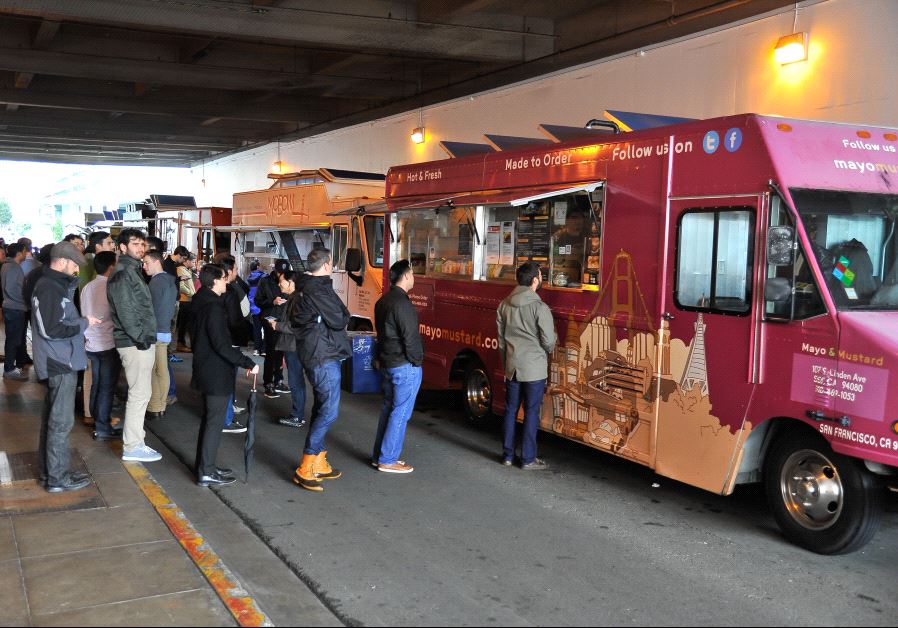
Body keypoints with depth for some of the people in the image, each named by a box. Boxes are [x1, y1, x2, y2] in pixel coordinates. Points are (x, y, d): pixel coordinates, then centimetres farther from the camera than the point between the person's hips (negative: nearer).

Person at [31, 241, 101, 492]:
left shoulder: (53, 285, 14)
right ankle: (58, 477, 2)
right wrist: (84, 323, -15)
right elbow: (51, 330, -24)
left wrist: (81, 322, 1)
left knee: (51, 416, 20)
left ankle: (47, 465, 32)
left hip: (58, 362, 11)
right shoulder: (49, 289, -19)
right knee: (61, 421, -4)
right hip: (60, 364, -11)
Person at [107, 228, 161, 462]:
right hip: (135, 343, -10)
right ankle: (132, 446, 0)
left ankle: (135, 439, 24)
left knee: (140, 393, 15)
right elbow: (125, 311, -20)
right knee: (140, 393, -6)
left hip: (141, 341, 10)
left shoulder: (133, 271, 18)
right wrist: (140, 338, -18)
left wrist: (145, 337, 15)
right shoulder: (122, 274, -13)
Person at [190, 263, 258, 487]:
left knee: (209, 419, 18)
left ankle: (204, 466, 26)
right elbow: (221, 345, -26)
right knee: (215, 422, -3)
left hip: (206, 371, 10)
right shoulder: (214, 307, -21)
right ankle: (206, 473, 3)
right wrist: (248, 363, -23)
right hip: (216, 374, -10)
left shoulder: (202, 304, 10)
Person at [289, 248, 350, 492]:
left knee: (321, 408, 16)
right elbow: (340, 321, -17)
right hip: (324, 357, -11)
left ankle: (319, 464, 23)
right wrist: (343, 314, 6)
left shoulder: (305, 289, 13)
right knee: (329, 411, -9)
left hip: (314, 355, 11)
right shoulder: (319, 291, -18)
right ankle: (305, 469, -9)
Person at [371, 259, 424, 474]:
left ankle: (379, 455, 22)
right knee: (400, 413, -2)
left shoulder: (382, 301, 10)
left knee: (388, 408, 16)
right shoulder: (403, 304, -20)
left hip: (387, 364, 10)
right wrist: (417, 361, -8)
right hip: (405, 367, -10)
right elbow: (410, 337, -21)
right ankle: (387, 461, 2)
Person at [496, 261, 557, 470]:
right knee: (531, 413, 4)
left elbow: (501, 338, 10)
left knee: (510, 410, 14)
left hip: (512, 368, 5)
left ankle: (507, 455, 21)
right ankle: (528, 459, 10)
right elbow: (549, 341, -12)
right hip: (534, 369, -5)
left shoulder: (504, 305, 3)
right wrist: (547, 351, 12)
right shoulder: (540, 307, -15)